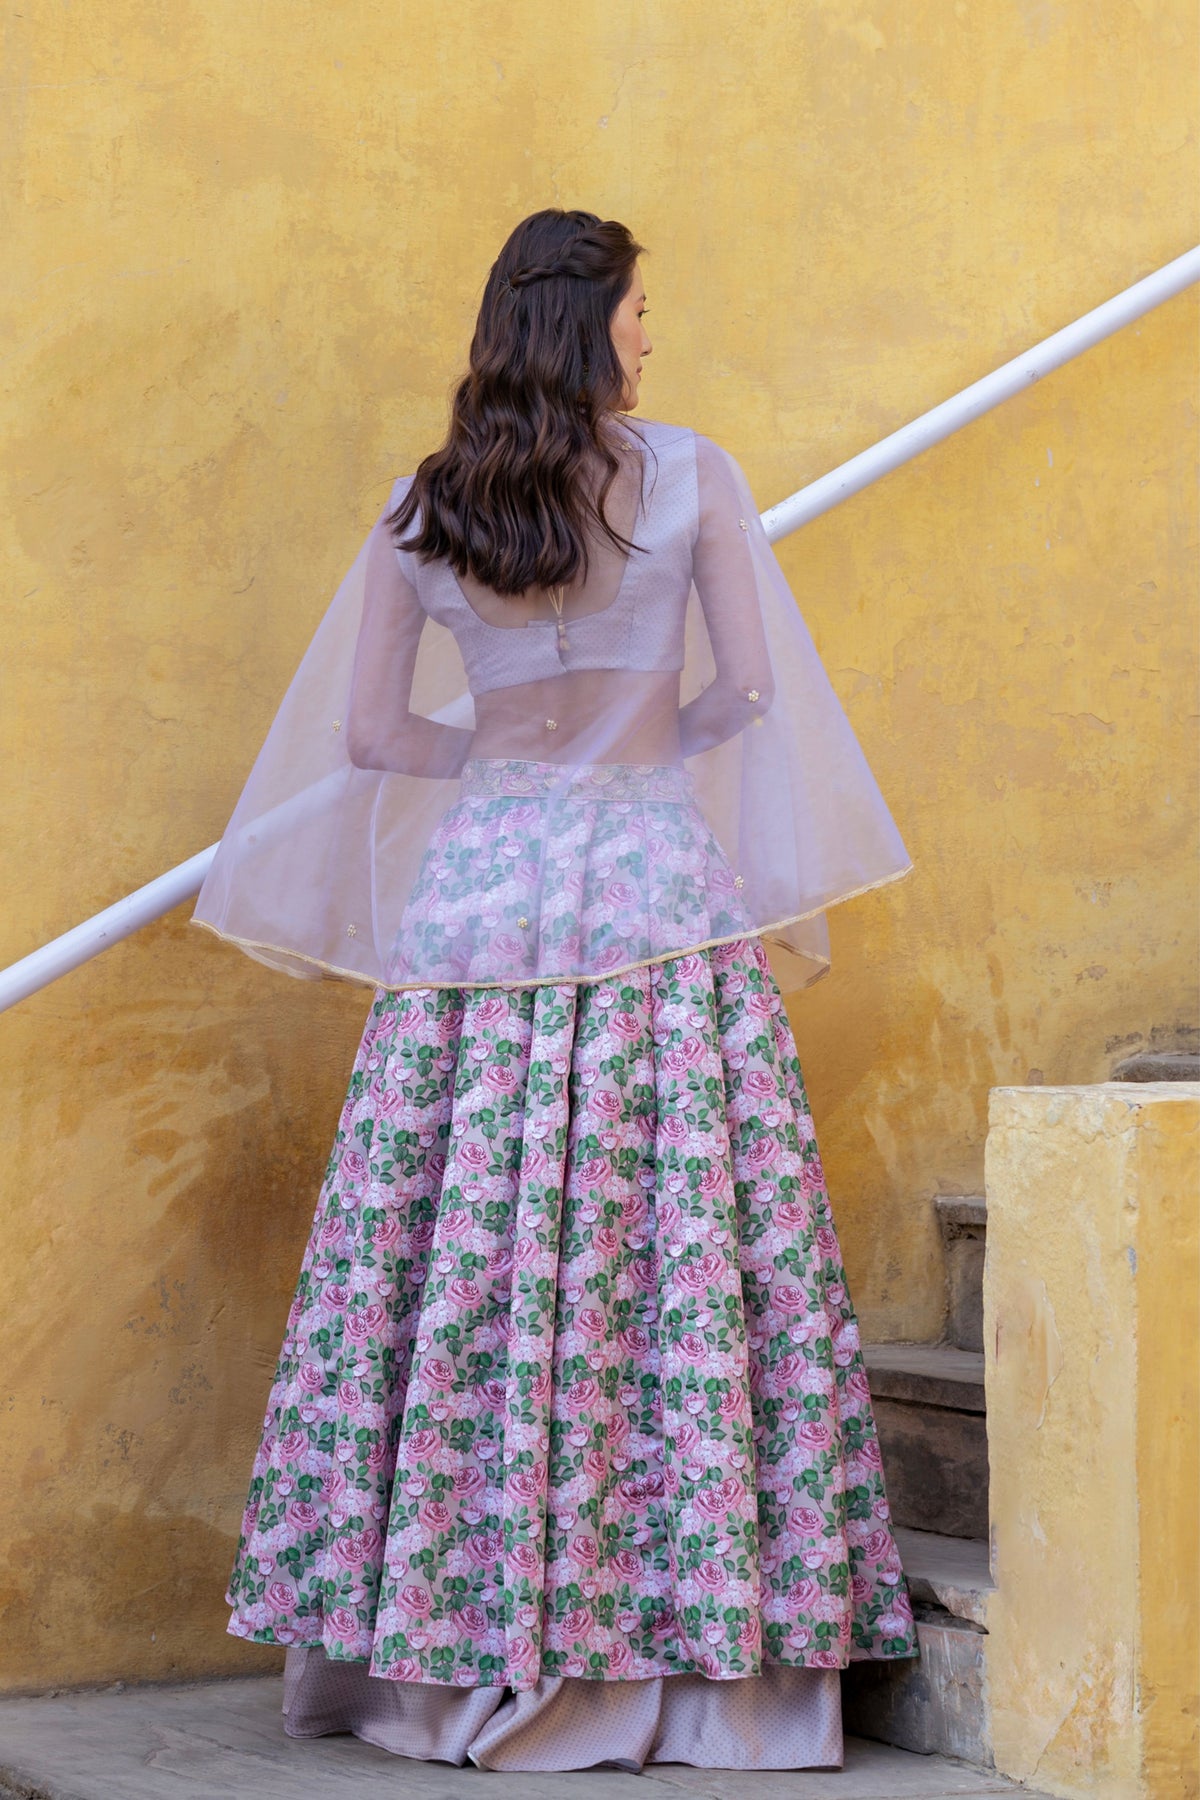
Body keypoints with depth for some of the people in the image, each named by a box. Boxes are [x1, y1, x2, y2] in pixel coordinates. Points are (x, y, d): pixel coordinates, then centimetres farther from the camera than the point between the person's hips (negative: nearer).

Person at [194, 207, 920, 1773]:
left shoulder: (421, 510, 7)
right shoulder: (689, 478, 0)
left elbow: (366, 732, 7)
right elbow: (747, 690, 2)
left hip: (478, 886, 3)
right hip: (657, 891, -3)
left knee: (461, 1252, 5)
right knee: (681, 1252, -2)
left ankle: (440, 1655, 9)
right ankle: (699, 1643, -1)